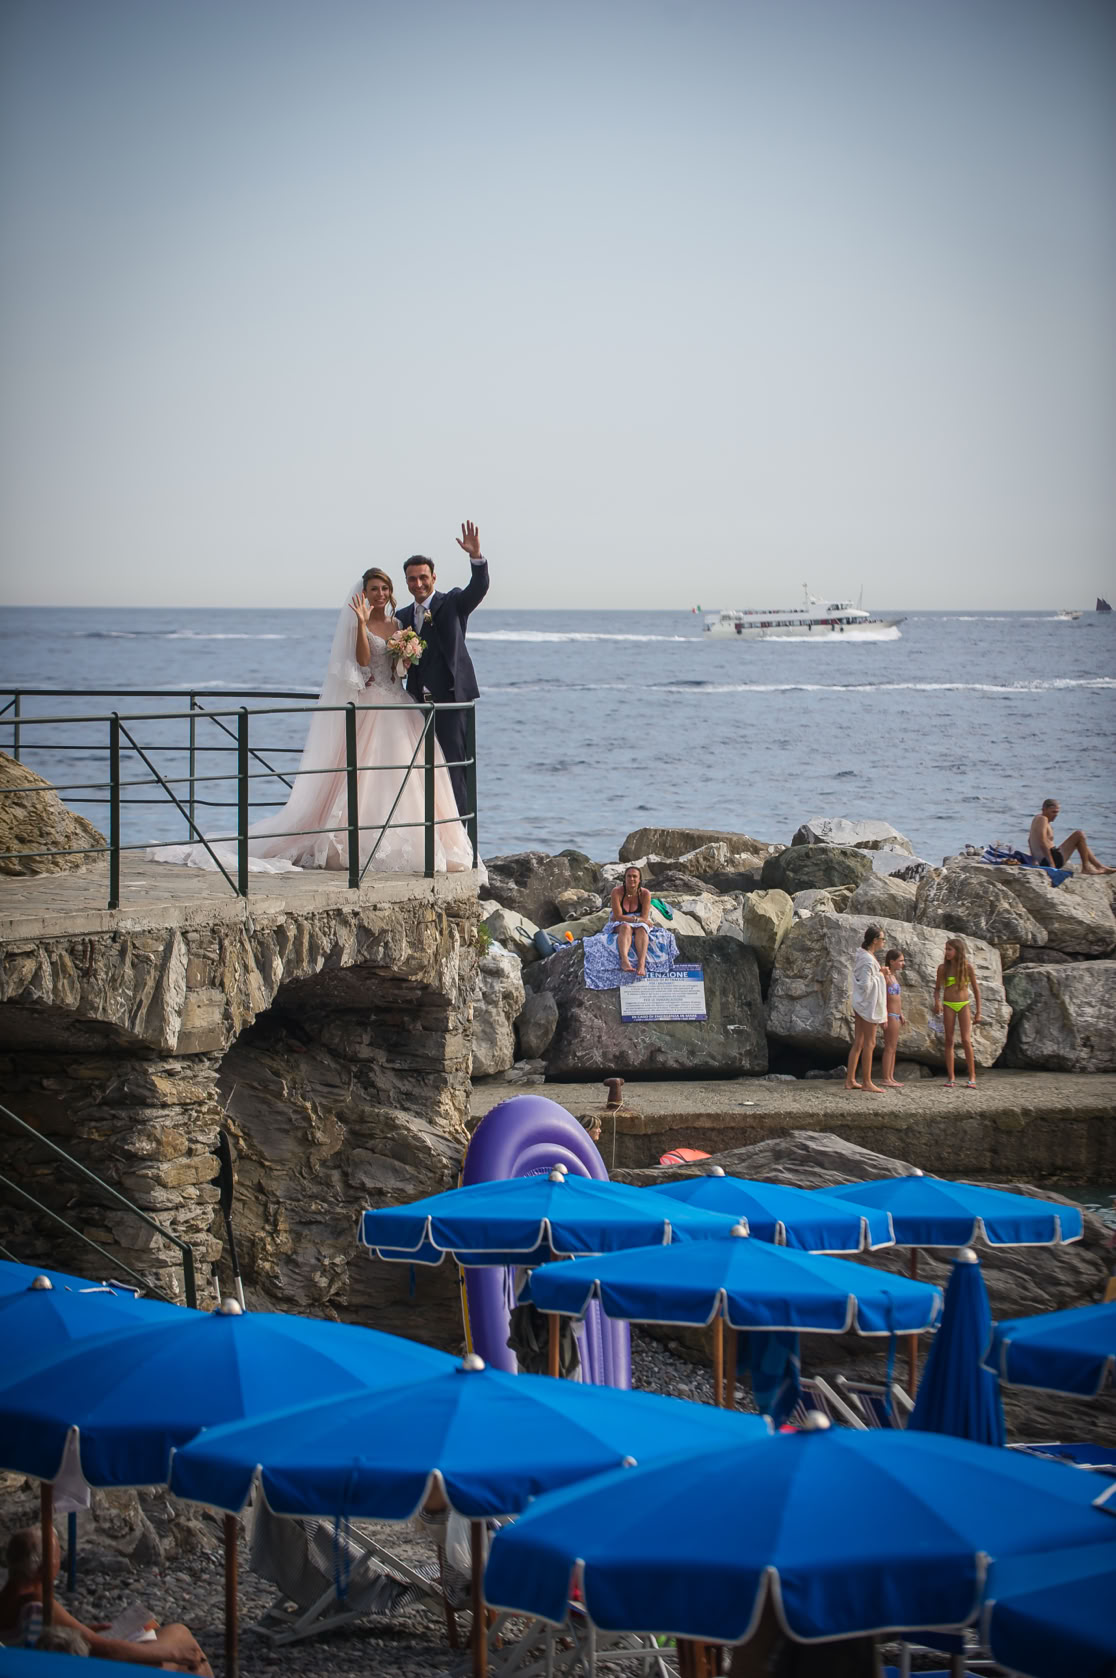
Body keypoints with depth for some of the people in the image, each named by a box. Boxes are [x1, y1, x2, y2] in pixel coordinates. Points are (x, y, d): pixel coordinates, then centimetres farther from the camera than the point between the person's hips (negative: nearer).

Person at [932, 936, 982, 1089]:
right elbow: (937, 988, 9)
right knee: (949, 1040, 0)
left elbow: (976, 989, 4)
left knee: (966, 1040, -10)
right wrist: (937, 1002, -12)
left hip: (964, 1005, -2)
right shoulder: (943, 968, 1)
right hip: (948, 1005, 2)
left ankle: (972, 1077, -5)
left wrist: (978, 1012, 3)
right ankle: (951, 1078, 3)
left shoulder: (967, 967, -2)